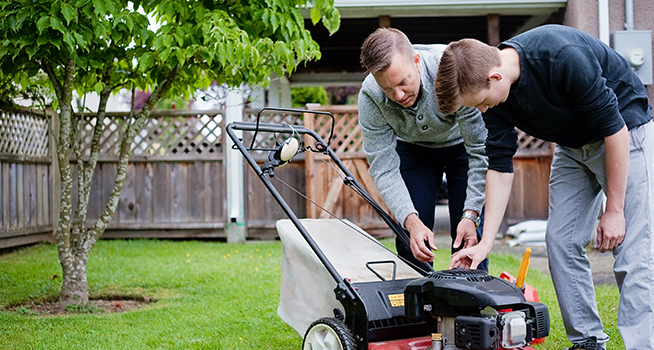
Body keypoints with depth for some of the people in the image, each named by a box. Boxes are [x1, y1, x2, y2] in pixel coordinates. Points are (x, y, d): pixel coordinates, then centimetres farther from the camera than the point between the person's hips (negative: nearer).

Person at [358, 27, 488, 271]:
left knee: (469, 237, -10)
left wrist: (471, 214, -34)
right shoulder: (370, 97, -29)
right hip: (413, 148, 2)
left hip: (462, 143, -2)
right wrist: (411, 221, -35)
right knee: (412, 240, -7)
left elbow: (481, 150, -30)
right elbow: (384, 168, -22)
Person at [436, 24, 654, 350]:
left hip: (626, 134, -7)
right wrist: (485, 242, -9)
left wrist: (614, 210, -21)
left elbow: (614, 128, -27)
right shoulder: (492, 93, -14)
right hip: (573, 145, 7)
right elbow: (500, 166, -6)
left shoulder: (564, 58, -35)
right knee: (561, 241, 1)